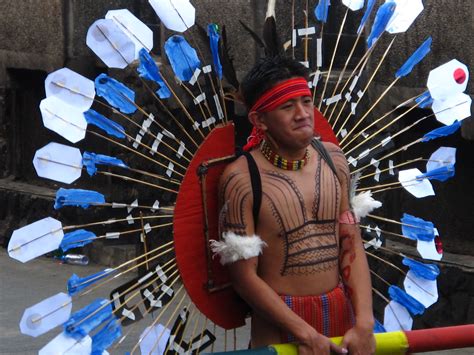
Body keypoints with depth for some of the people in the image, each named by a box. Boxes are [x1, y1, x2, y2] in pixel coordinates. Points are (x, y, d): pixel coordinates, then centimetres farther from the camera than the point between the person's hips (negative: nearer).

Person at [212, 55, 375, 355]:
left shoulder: (332, 158, 0)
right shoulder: (242, 179, -15)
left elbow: (351, 244, 1)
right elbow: (245, 276, -14)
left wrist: (364, 322, -10)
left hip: (341, 308, 5)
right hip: (280, 317, -4)